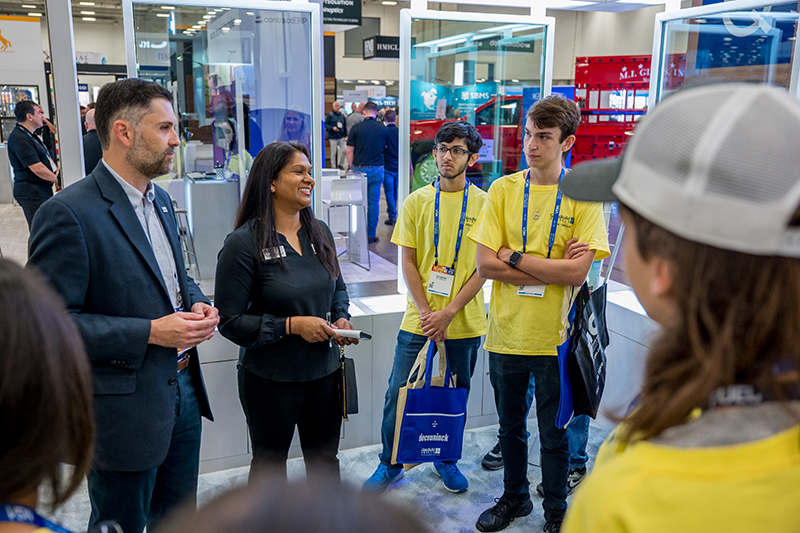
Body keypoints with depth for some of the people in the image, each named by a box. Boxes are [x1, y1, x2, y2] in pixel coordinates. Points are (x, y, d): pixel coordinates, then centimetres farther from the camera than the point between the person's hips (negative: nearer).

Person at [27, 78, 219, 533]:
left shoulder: (161, 200, 8)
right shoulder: (68, 214, -20)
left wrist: (197, 304, -2)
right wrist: (150, 332, -24)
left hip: (183, 390, 8)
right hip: (125, 407, -8)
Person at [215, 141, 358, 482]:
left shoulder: (320, 233, 3)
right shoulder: (243, 243, -15)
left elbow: (338, 287, 18)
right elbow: (230, 321, -15)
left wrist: (341, 319, -2)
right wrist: (292, 325, -22)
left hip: (323, 370, 5)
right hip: (270, 379, -5)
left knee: (324, 457, 19)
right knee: (270, 464, 16)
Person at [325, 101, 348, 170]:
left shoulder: (342, 115, 11)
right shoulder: (330, 115, -1)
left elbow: (345, 126, 14)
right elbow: (326, 124, -3)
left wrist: (346, 135, 7)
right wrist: (332, 128, -19)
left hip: (341, 137, 4)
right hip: (333, 137, -4)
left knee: (345, 150, -2)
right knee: (333, 152, 1)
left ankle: (340, 164, 16)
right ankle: (333, 166, 11)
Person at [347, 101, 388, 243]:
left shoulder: (356, 128, -5)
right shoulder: (383, 129, -1)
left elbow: (349, 151, -2)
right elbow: (385, 148, 10)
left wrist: (352, 168, 8)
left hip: (359, 168, -1)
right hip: (377, 169, 1)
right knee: (374, 202, 7)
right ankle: (371, 235, 11)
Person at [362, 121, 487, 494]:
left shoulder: (484, 205, -2)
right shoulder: (416, 202, 2)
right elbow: (408, 263, 1)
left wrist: (448, 312, -13)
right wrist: (426, 312, -10)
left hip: (465, 323, 0)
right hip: (418, 320, 0)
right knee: (398, 394, 3)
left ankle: (447, 460, 35)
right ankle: (390, 464, 24)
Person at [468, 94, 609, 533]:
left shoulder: (584, 196, -7)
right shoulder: (503, 189, -1)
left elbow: (577, 273, -17)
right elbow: (485, 264, -9)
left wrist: (515, 256, -14)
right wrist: (551, 267, -14)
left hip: (555, 336, -2)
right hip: (507, 332, 2)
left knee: (554, 433, 13)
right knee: (510, 427, 19)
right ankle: (514, 497, 42)